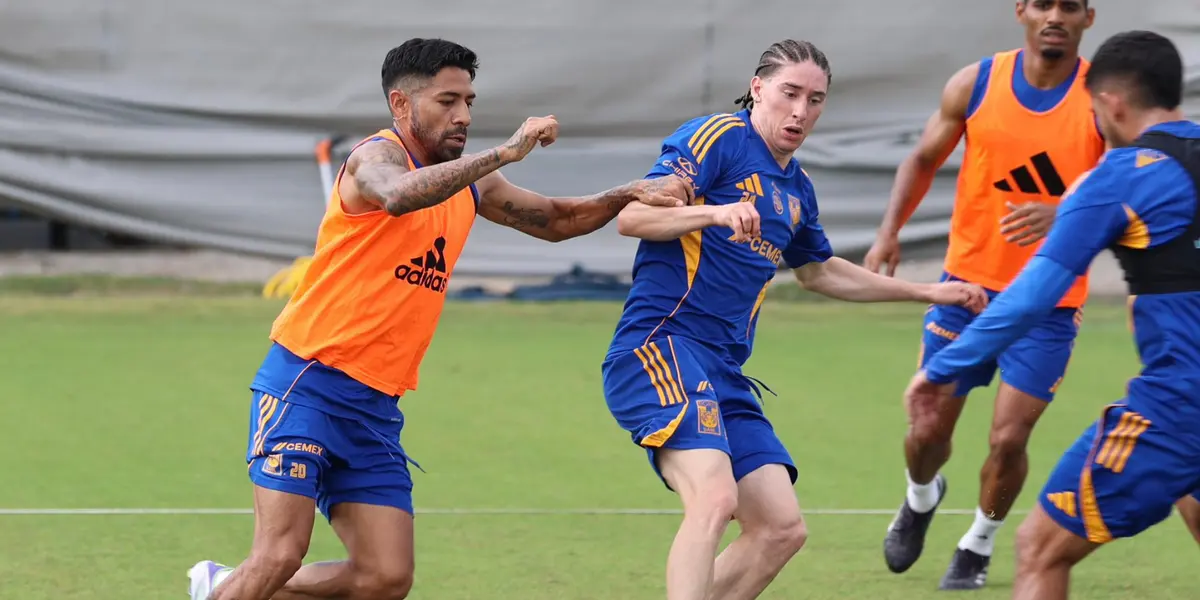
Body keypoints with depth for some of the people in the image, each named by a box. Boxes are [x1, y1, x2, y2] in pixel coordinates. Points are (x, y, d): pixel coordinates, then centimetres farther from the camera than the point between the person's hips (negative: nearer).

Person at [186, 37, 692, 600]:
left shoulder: (470, 183, 14)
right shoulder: (377, 156, -11)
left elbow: (555, 220, 26)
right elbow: (398, 195, -35)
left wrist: (630, 194, 9)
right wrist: (506, 151, -36)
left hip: (376, 408, 8)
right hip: (306, 384, -8)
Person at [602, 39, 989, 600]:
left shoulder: (796, 188, 20)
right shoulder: (717, 138, -5)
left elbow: (820, 271, 38)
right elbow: (631, 216, -15)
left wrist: (927, 292, 41)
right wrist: (716, 213, -31)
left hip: (723, 373, 9)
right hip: (661, 344, -9)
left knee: (781, 528, 1)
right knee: (714, 497, -29)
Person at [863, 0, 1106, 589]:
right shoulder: (976, 84, -4)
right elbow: (923, 159, 10)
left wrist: (1065, 215, -34)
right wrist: (890, 230, -5)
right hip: (969, 283, 2)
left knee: (1007, 439, -8)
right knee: (929, 428, 6)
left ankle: (979, 544, 20)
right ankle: (921, 499, 41)